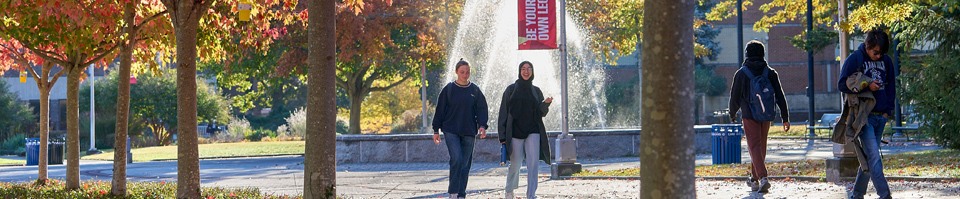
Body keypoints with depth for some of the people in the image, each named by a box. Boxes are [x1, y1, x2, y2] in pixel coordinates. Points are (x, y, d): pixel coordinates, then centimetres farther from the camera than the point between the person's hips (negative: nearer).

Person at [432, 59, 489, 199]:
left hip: (469, 132, 3)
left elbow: (482, 109, 8)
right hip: (451, 131, -3)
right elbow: (440, 110, 5)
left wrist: (482, 126, -8)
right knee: (456, 158, -19)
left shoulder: (475, 90, 8)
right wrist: (436, 130, 3)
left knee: (465, 163, 3)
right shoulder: (449, 89, 3)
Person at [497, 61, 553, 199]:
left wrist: (546, 103, -14)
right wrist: (502, 136, -3)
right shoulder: (511, 89, 6)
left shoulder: (536, 91, 13)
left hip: (533, 132, 2)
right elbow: (504, 113, 3)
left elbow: (542, 113, 9)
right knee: (515, 165, 1)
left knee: (533, 163, -12)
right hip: (515, 132, -2)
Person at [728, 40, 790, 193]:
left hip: (749, 116, -4)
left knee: (754, 147, -7)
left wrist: (732, 114, 21)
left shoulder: (741, 74, -4)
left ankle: (763, 178, -25)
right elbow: (780, 96, 1)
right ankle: (755, 179, 30)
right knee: (761, 147, 17)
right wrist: (785, 118, 4)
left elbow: (735, 97, 3)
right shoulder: (770, 73, 3)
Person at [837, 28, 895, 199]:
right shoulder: (855, 59, -6)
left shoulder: (886, 61, 11)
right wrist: (866, 86, -17)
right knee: (873, 155, -15)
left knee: (869, 157, 8)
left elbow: (890, 87, 20)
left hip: (880, 116, 6)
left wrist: (887, 110, 10)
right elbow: (842, 84, -9)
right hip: (863, 116, -6)